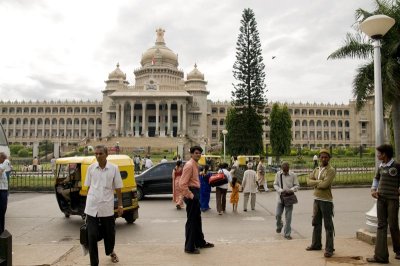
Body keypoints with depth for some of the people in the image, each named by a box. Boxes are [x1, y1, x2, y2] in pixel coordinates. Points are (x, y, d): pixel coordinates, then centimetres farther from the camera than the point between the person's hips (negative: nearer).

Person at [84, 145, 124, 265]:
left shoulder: (114, 168, -5)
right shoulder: (91, 168, 0)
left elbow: (118, 188, 0)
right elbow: (88, 187, 9)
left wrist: (120, 205, 1)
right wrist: (89, 201, 9)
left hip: (107, 207, 0)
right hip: (92, 207, 1)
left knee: (109, 233, 15)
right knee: (92, 236, 1)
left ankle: (111, 252, 45)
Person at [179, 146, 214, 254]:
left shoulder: (195, 165, 15)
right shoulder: (189, 165, -17)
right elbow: (182, 183, -24)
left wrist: (195, 194, 17)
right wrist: (190, 195, -21)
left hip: (196, 193, 10)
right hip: (192, 194, -10)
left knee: (197, 219, 19)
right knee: (191, 221, -3)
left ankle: (200, 242, 33)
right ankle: (189, 247, 6)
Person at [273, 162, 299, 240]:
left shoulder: (293, 175, -5)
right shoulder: (278, 174, -2)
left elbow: (297, 185, 1)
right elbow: (275, 184, 1)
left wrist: (291, 190, -18)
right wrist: (280, 190, -16)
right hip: (280, 197, 1)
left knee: (288, 217, 2)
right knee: (278, 214, 6)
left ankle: (287, 233, 14)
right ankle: (279, 226, 38)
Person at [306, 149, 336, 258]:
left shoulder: (331, 170, -9)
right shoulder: (316, 169, 12)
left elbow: (325, 184, -21)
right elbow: (309, 180, 1)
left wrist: (315, 183, -4)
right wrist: (319, 181, -13)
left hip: (326, 200, -7)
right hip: (316, 199, 7)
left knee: (328, 225, -1)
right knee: (316, 223, 16)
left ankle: (329, 249, 5)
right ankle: (316, 244, 29)